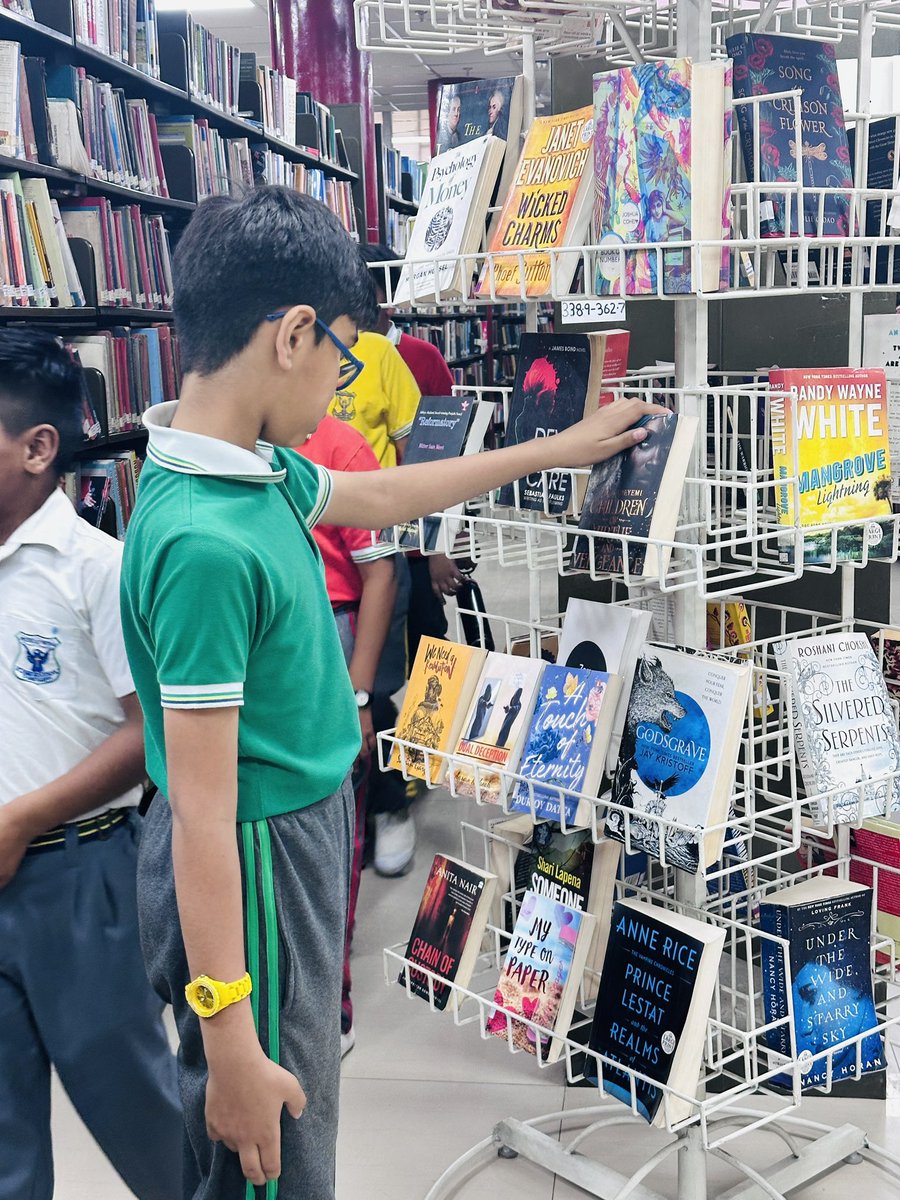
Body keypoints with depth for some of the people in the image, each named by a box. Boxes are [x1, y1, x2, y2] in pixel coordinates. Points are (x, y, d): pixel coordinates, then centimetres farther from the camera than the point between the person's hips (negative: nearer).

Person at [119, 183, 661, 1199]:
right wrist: (231, 1044, -24)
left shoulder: (259, 465, -1)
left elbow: (376, 495, 19)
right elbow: (200, 807, -28)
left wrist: (553, 451, 27)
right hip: (254, 859, -9)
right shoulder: (203, 540, -29)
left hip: (309, 825, 9)